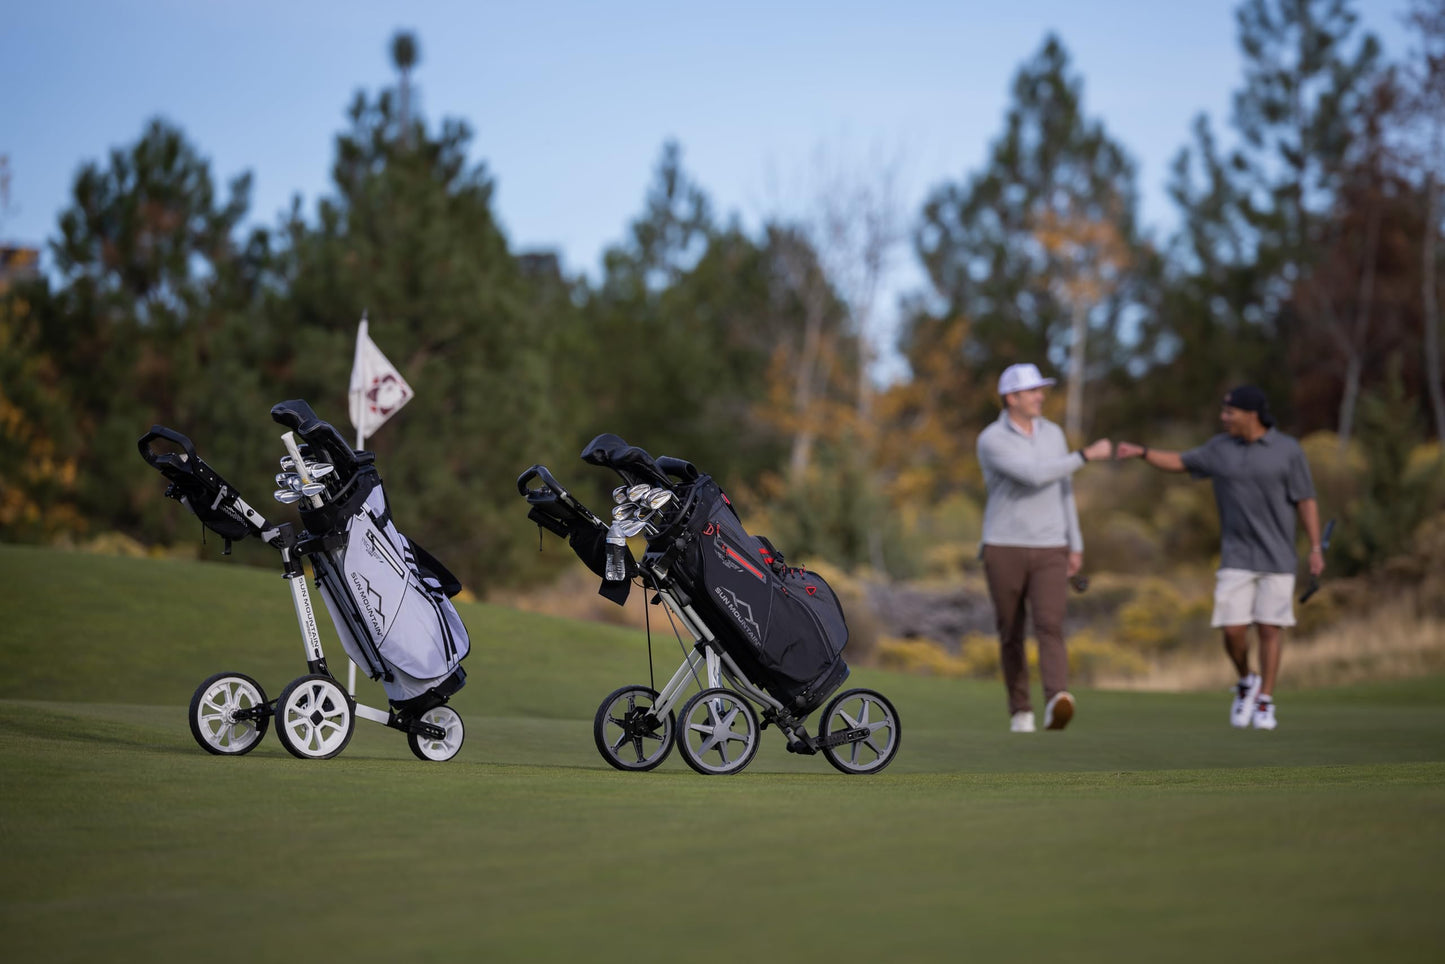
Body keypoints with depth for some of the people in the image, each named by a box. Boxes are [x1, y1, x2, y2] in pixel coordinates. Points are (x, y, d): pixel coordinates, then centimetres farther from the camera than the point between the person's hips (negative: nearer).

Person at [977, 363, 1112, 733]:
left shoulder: (1052, 433, 8)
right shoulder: (990, 441, -12)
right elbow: (1034, 477, -24)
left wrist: (1075, 546, 14)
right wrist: (1087, 455, -20)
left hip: (1049, 552, 2)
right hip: (1004, 550, -2)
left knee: (1049, 627, -18)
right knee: (1012, 634, 7)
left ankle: (1057, 705, -36)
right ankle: (1021, 711, 24)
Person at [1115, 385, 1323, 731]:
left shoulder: (1288, 450, -6)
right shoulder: (1221, 448, 3)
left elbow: (1306, 500, -5)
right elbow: (1179, 462, 15)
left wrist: (1316, 547, -11)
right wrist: (1141, 452, 2)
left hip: (1277, 558, -2)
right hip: (1236, 558, 2)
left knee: (1268, 629, -3)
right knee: (1233, 629, -6)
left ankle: (1264, 705, 6)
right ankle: (1246, 682, 21)